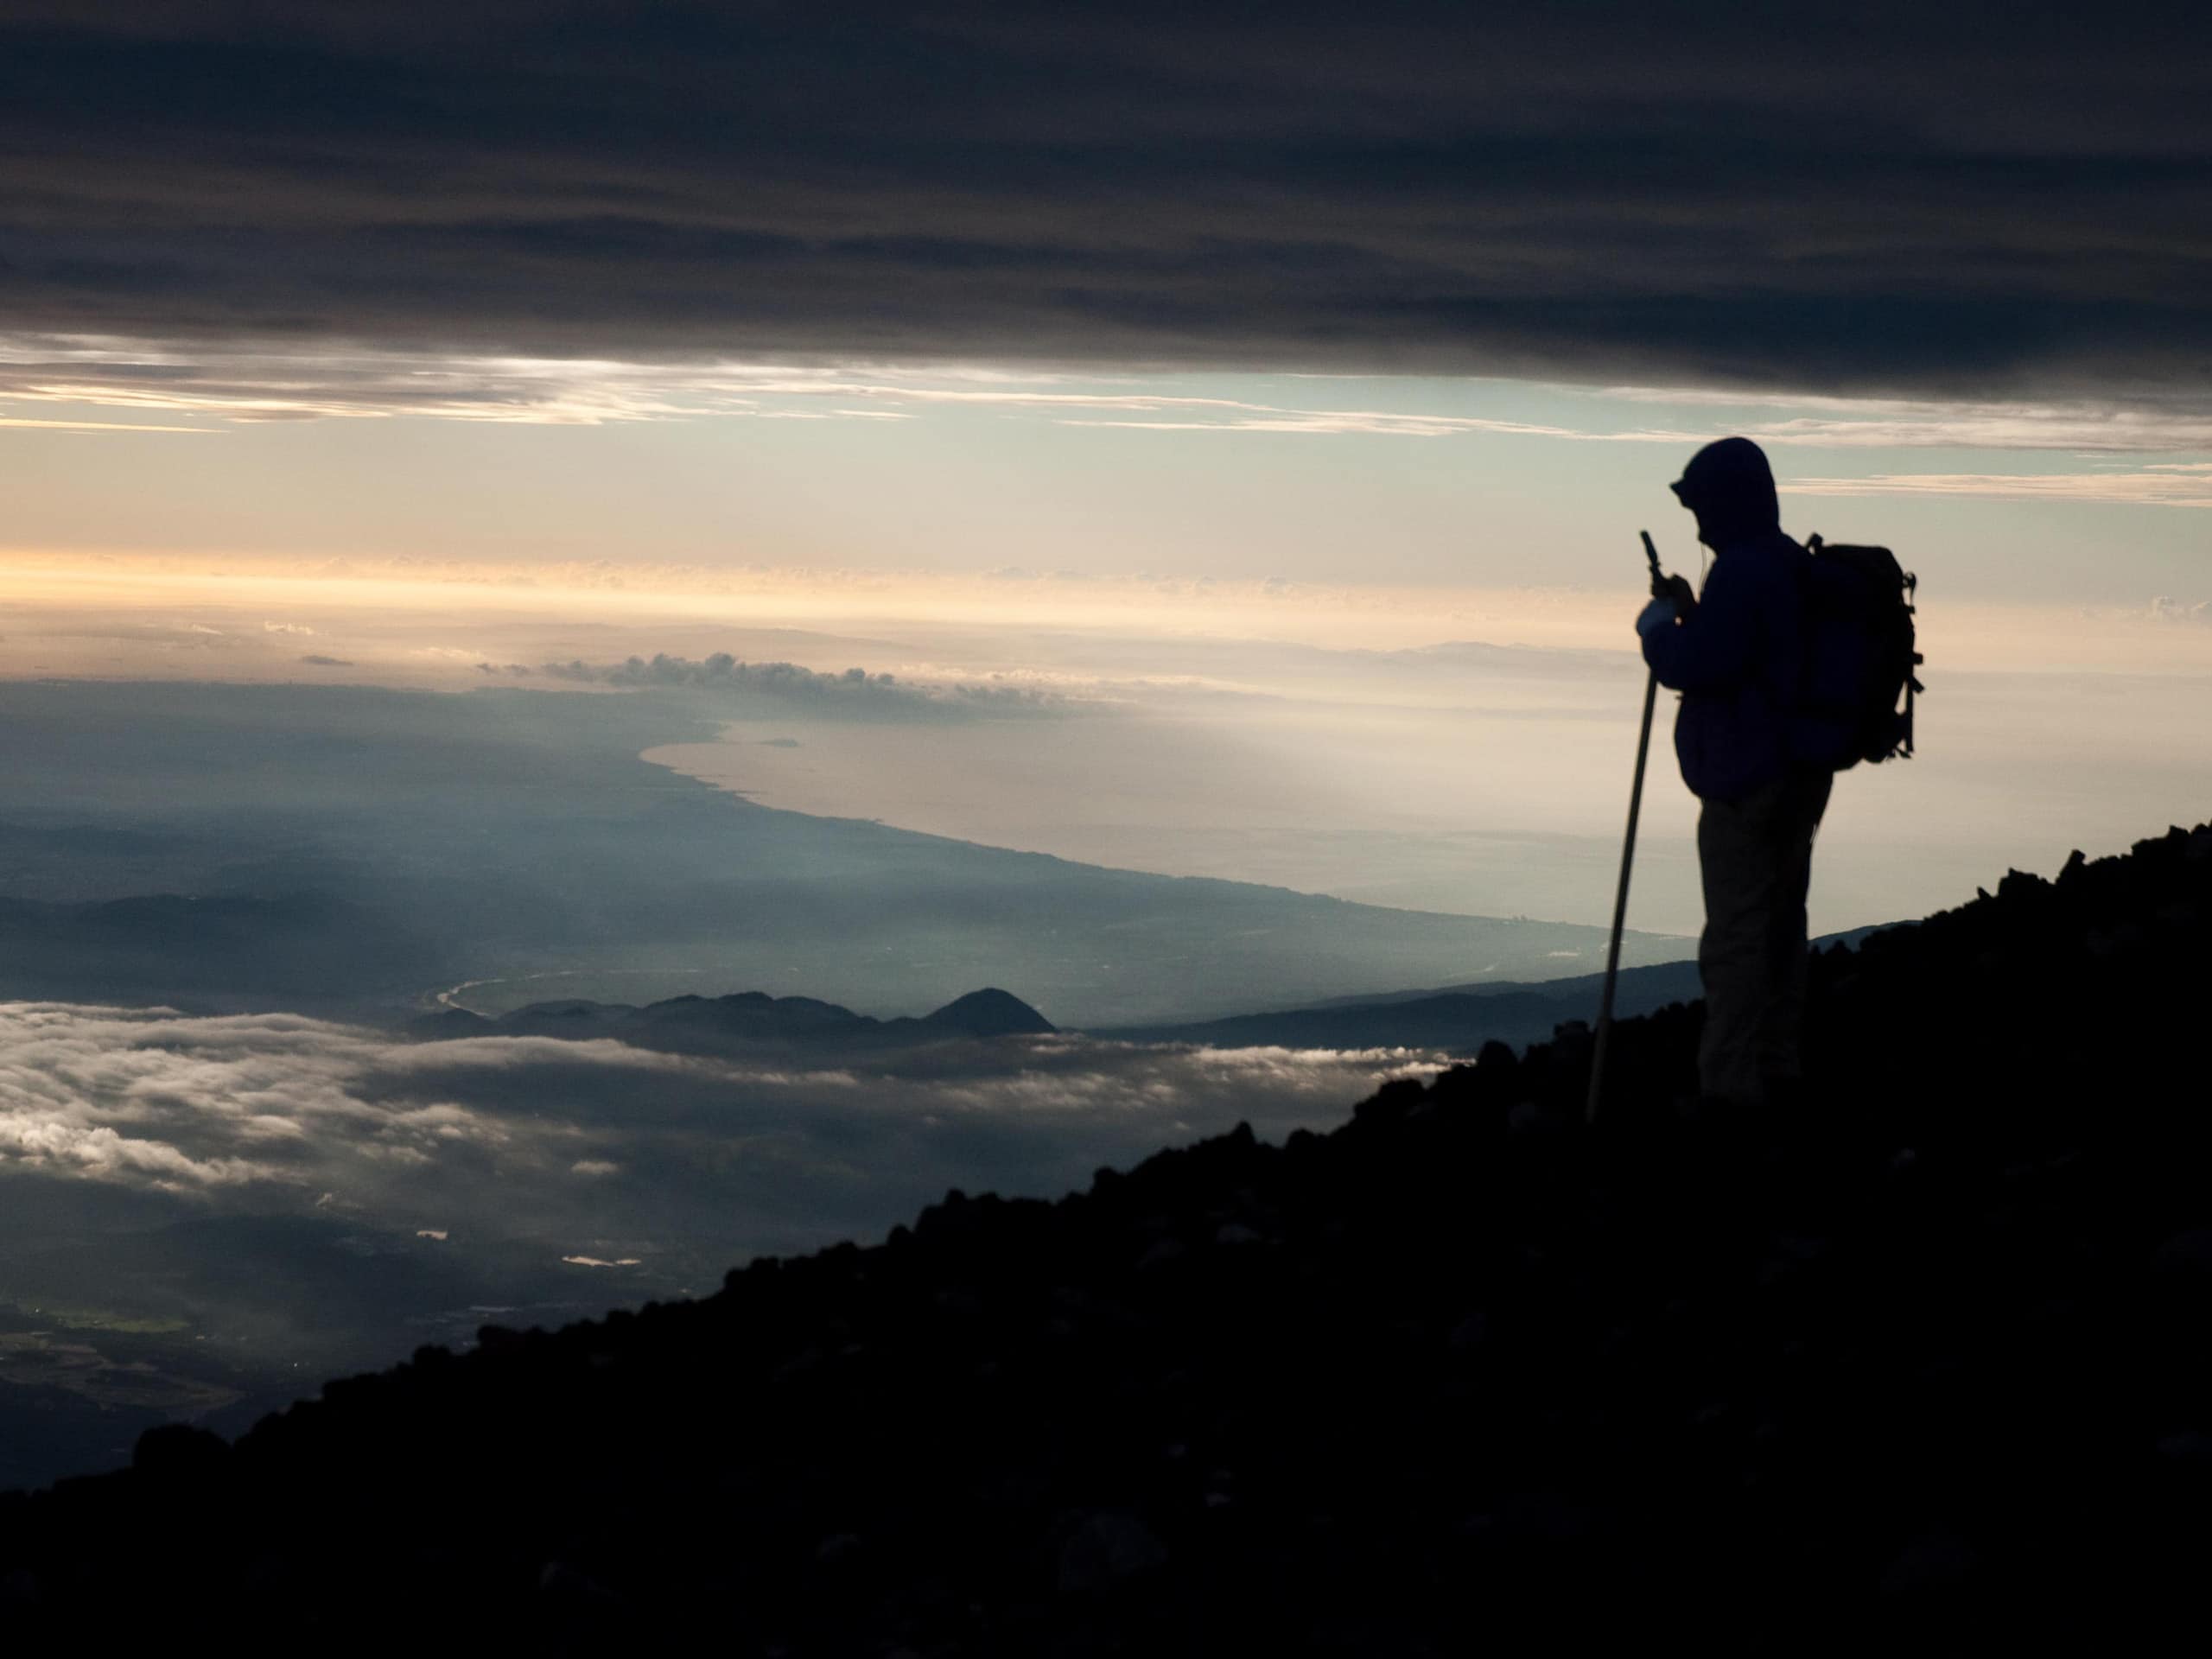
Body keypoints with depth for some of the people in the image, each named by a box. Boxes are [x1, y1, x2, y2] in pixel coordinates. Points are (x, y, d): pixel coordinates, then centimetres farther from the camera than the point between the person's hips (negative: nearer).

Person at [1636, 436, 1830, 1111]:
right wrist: (1689, 612, 13)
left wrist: (1658, 624, -5)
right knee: (1781, 920, 16)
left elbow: (1694, 666, -23)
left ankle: (1732, 1084, -6)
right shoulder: (1796, 567, 13)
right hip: (1801, 772, 10)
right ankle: (1779, 1064, 22)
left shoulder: (1741, 573, -19)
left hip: (1746, 780, -10)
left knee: (1736, 934, -7)